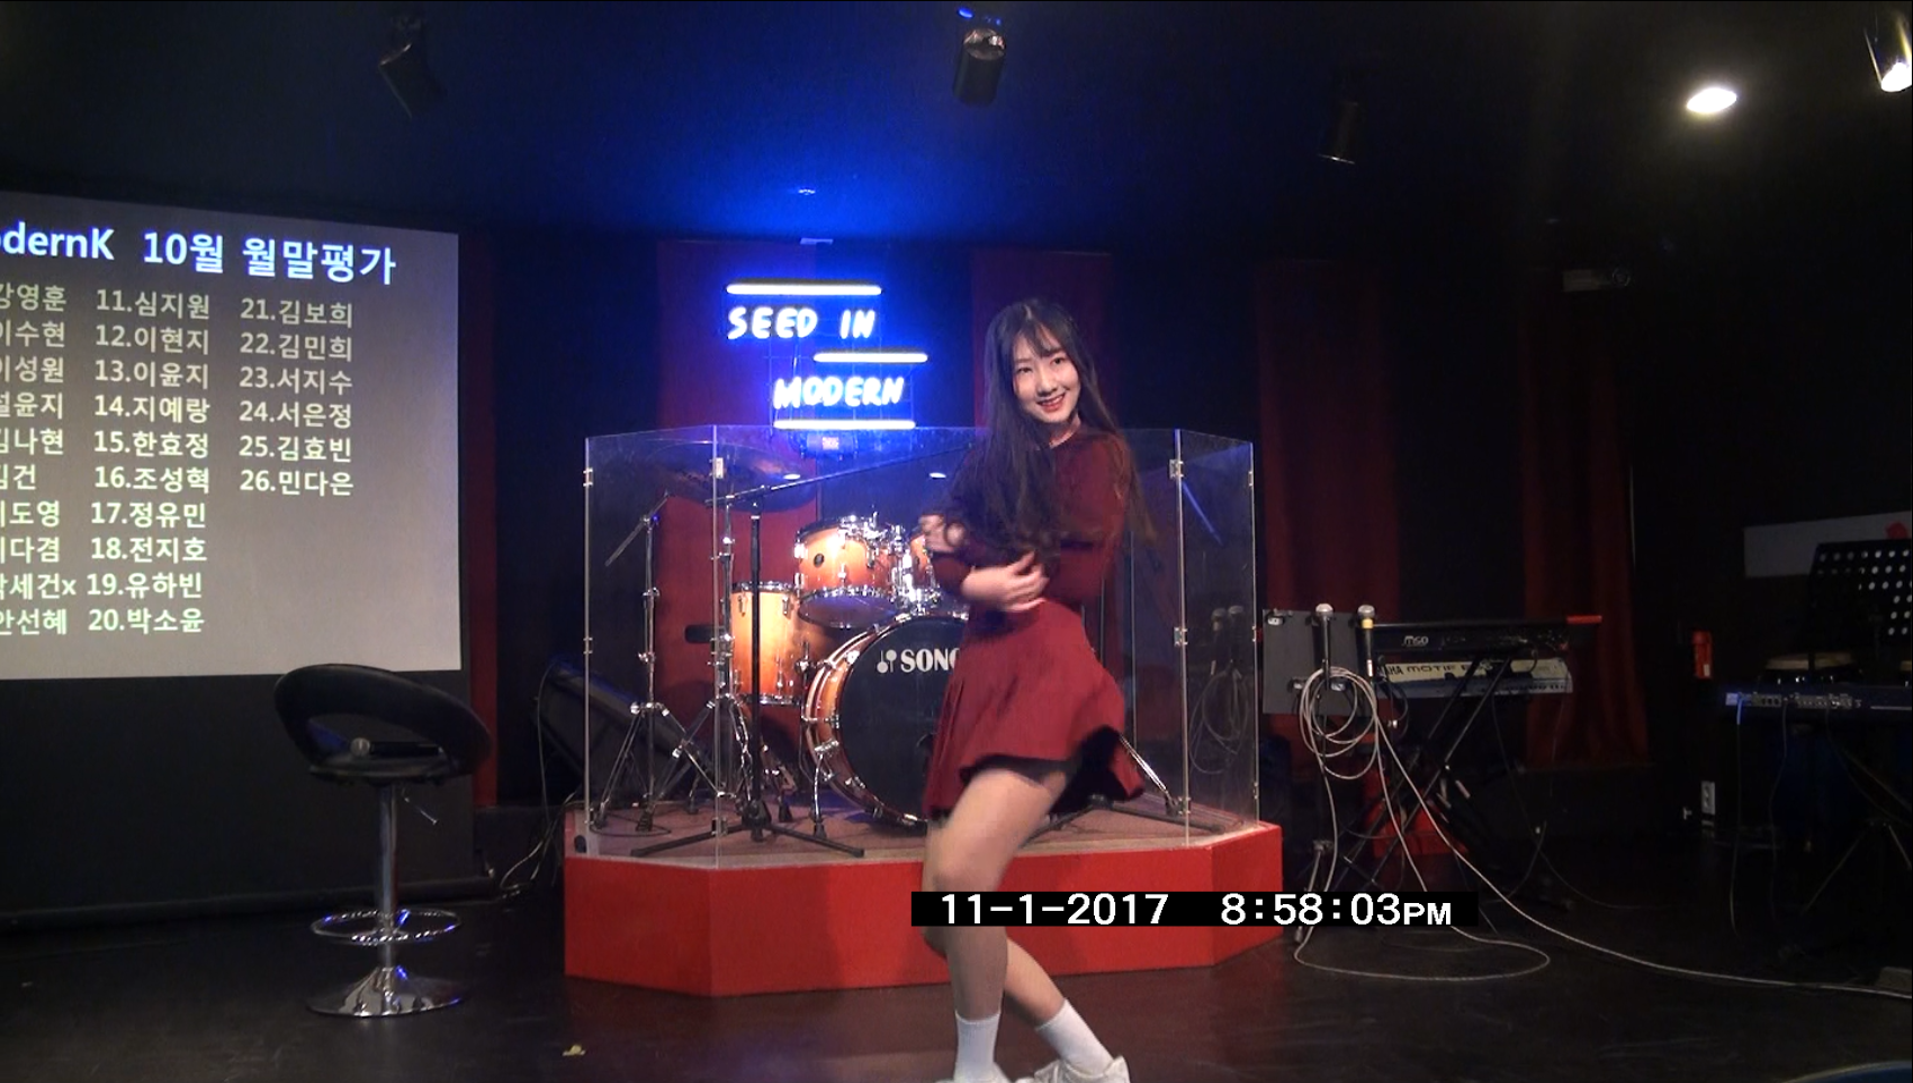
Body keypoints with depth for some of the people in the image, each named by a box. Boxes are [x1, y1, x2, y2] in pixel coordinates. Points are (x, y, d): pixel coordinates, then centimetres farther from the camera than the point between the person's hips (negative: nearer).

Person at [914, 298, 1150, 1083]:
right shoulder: (989, 461, 20)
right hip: (980, 681, 7)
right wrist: (977, 581, -14)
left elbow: (1081, 578, -8)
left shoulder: (1101, 456, 6)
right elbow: (946, 561, 8)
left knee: (961, 876, -25)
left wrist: (969, 540, -2)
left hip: (1049, 679, -7)